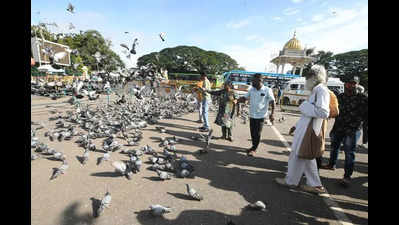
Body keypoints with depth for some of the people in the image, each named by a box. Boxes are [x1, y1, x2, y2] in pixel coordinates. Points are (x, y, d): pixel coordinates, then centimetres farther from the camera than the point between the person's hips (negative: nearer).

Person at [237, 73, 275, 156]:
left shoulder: (267, 90, -8)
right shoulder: (251, 89, 4)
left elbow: (272, 102, -3)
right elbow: (244, 98, 6)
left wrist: (272, 113, -11)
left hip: (260, 116, -4)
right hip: (252, 115, 4)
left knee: (257, 133, 2)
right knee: (252, 133, 12)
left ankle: (254, 149, 18)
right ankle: (254, 147, 31)